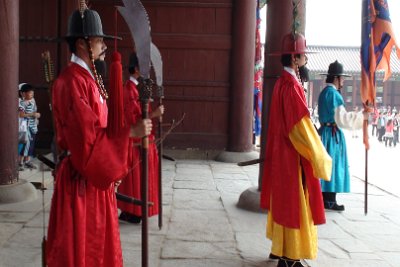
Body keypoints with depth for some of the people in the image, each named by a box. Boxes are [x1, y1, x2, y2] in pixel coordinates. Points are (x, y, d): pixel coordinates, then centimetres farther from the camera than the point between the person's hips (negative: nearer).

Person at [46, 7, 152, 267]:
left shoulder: (90, 78, 11)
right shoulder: (71, 81, -19)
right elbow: (88, 136, -24)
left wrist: (112, 171, 15)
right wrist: (131, 131, -19)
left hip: (98, 175, 9)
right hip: (80, 178, -9)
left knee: (98, 243, 19)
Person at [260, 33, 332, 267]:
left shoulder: (282, 83, 10)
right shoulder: (291, 86, -20)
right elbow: (302, 126, -22)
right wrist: (320, 157, -14)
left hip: (282, 152, 10)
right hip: (293, 155, -10)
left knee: (284, 201, 17)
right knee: (293, 204, -1)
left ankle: (280, 247, 29)